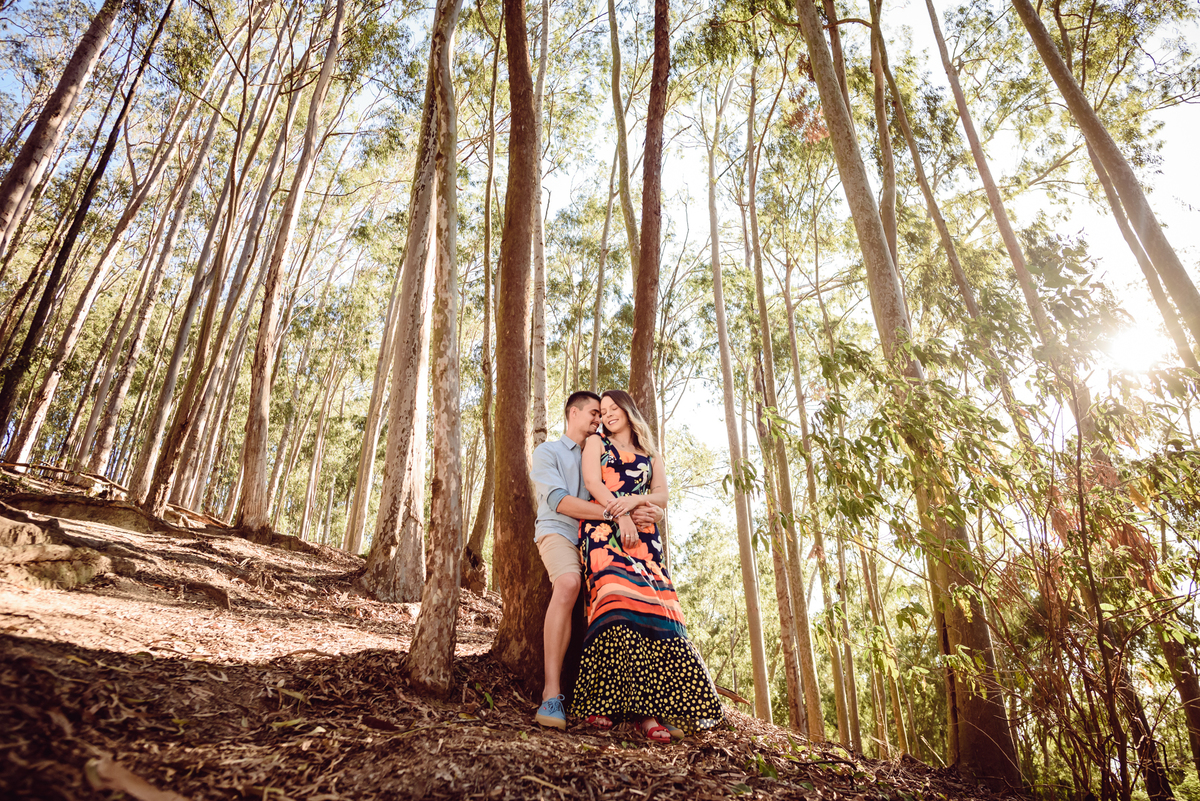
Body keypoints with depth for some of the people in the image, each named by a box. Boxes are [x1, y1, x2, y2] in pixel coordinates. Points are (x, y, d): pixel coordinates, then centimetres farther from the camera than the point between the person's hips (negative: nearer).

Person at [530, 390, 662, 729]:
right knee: (568, 583, -35)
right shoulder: (547, 451, 9)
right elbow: (559, 501, -7)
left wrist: (654, 511, -5)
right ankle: (551, 693, -33)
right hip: (558, 531, -5)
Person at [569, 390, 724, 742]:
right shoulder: (596, 443, 19)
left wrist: (634, 500, -9)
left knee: (652, 603, -15)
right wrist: (620, 516, -12)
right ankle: (604, 703, -23)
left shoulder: (651, 456, 25)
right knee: (615, 598, -23)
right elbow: (592, 481, 2)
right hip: (603, 527, -3)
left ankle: (647, 709, -18)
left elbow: (662, 496, 13)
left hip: (642, 532, 3)